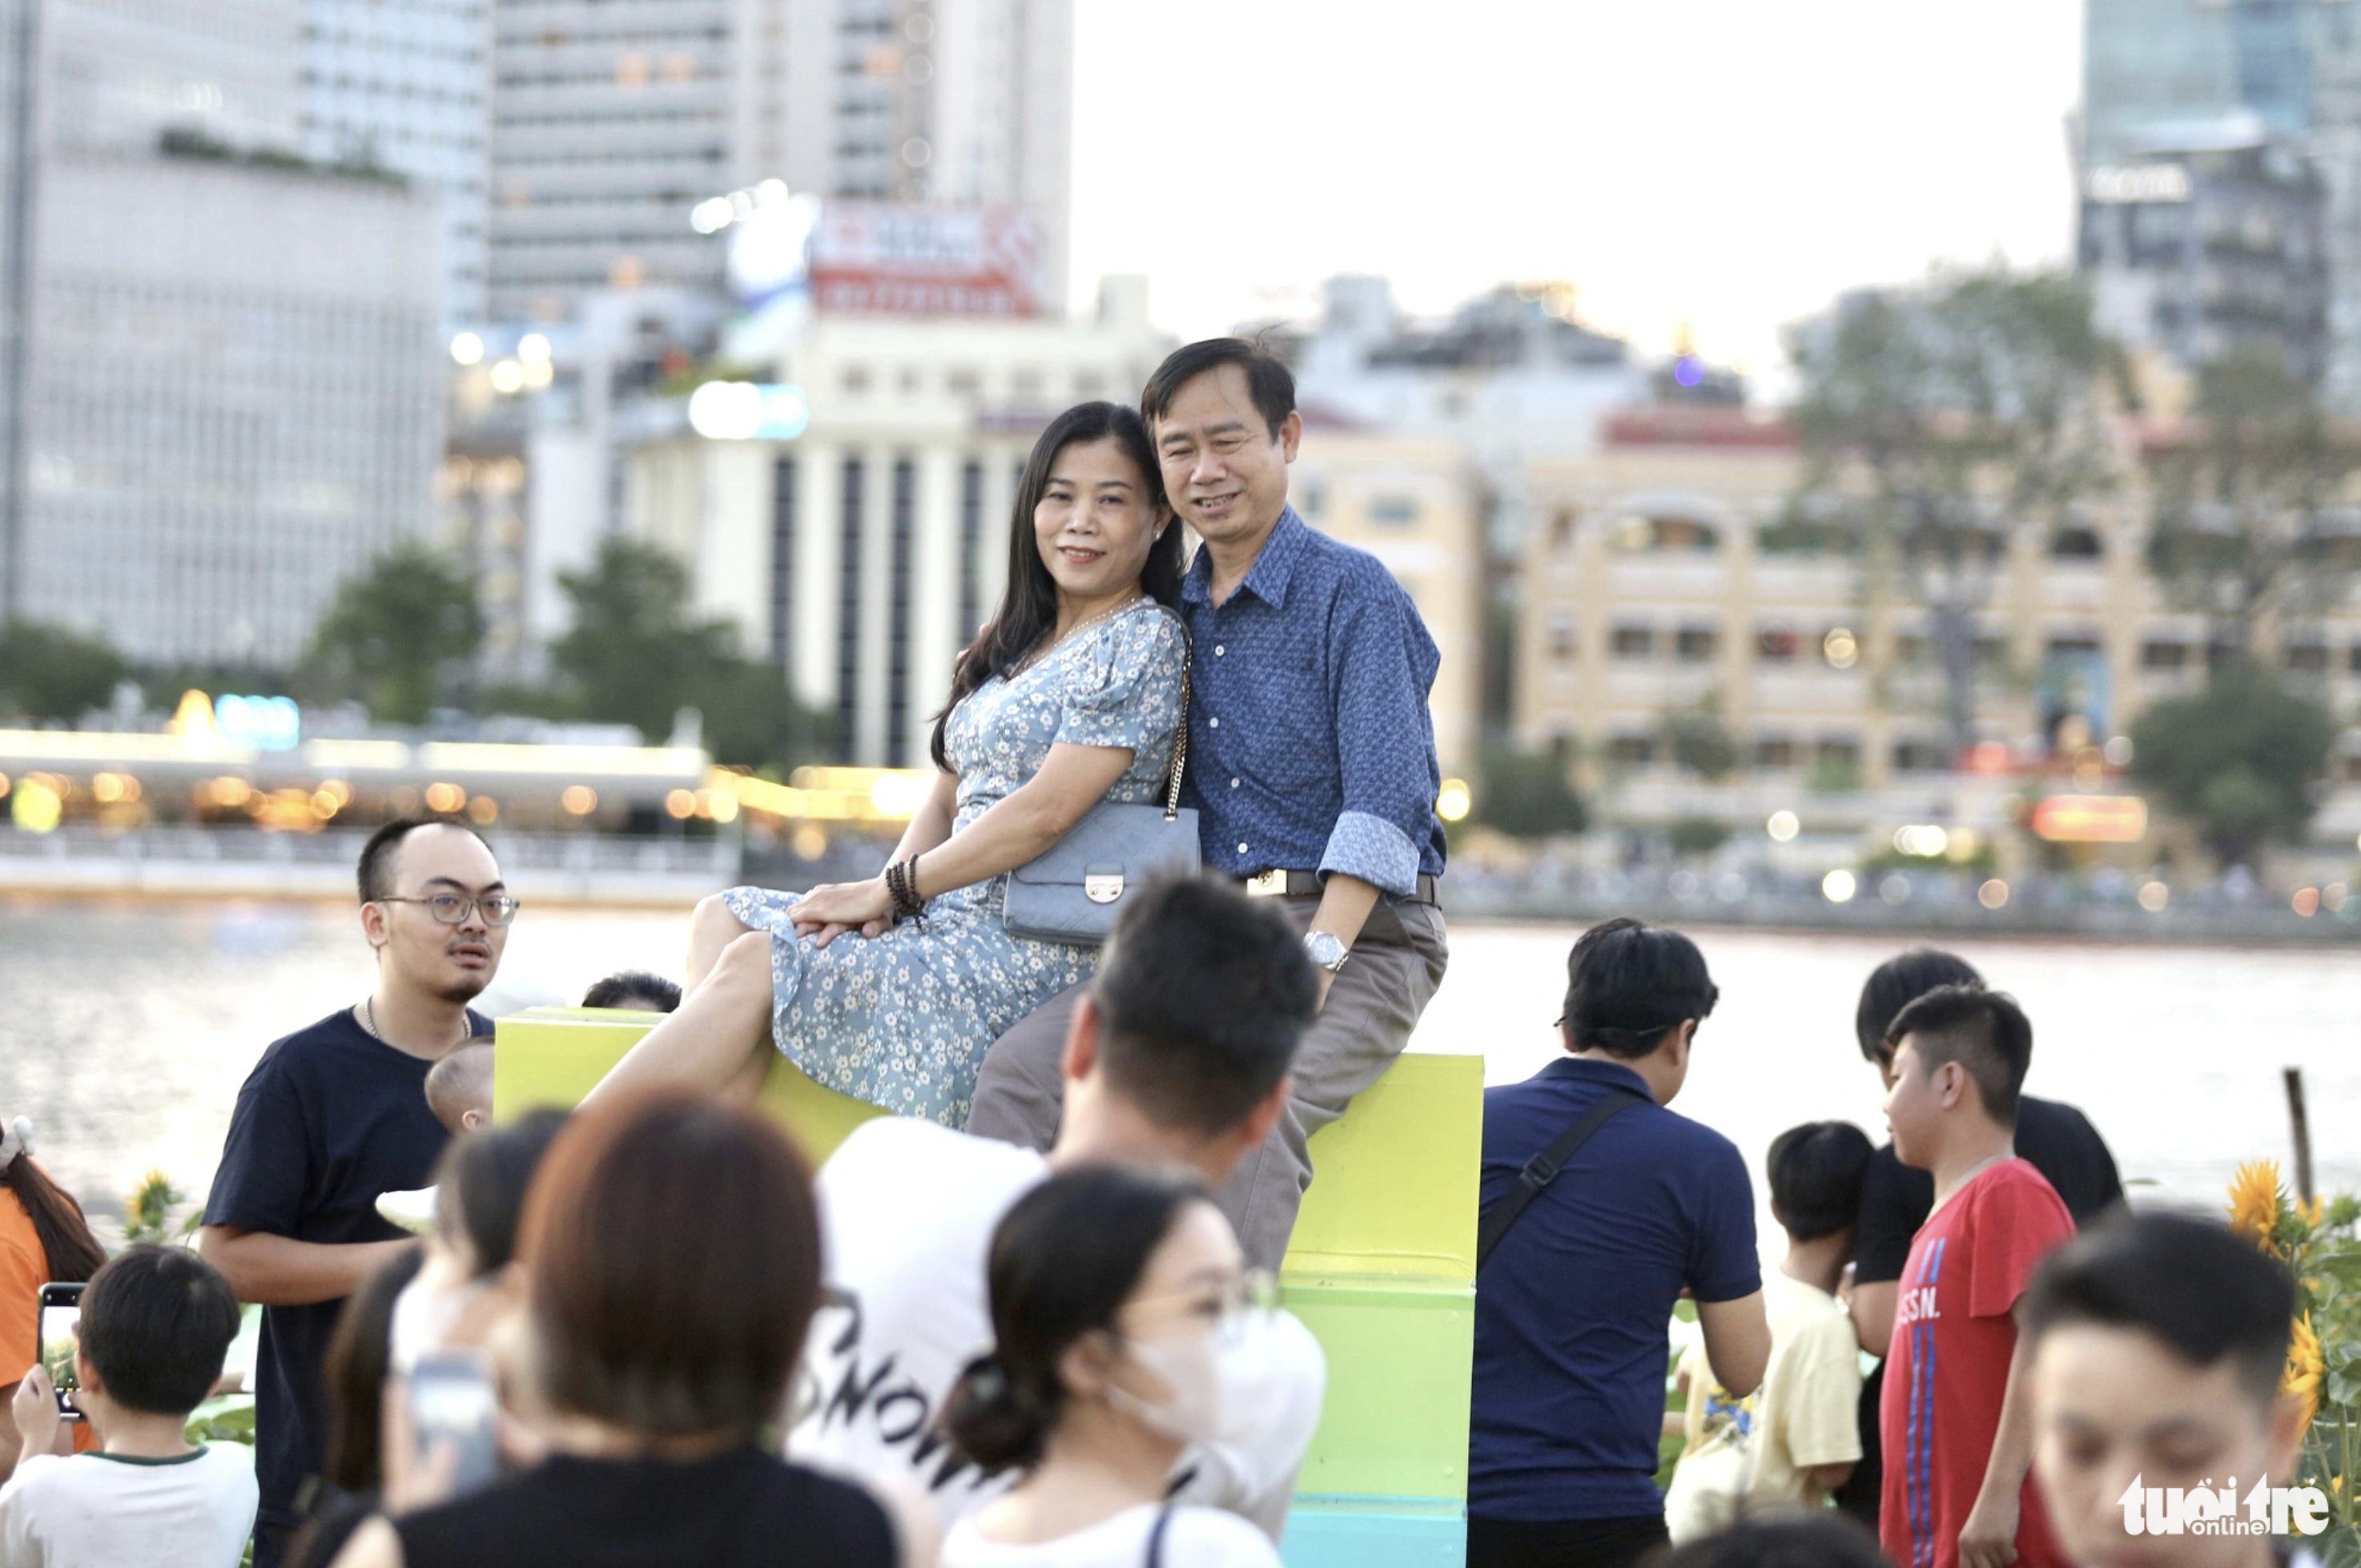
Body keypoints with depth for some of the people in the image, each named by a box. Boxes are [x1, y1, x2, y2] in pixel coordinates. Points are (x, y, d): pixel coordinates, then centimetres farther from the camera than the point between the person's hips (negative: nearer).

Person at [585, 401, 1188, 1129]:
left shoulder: (1143, 642, -7)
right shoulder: (1012, 645, 20)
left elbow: (1047, 811, -15)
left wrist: (885, 890, -12)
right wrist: (888, 896, -4)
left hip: (1034, 953, -9)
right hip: (952, 921, 9)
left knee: (755, 967, -17)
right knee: (727, 919, -1)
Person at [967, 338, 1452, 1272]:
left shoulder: (1352, 594, -5)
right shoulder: (1172, 616, 16)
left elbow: (1386, 806, -14)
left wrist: (1310, 968, -25)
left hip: (1354, 934, -6)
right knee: (1020, 1070, -19)